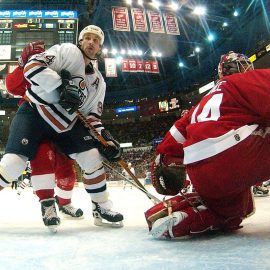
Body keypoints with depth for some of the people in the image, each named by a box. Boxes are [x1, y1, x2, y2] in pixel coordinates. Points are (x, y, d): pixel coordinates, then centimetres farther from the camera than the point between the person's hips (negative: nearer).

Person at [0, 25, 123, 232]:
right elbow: (32, 66, -17)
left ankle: (102, 209, 11)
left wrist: (105, 138, -4)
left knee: (93, 158, -5)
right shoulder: (68, 51, -5)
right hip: (34, 112, -5)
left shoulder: (98, 82, 12)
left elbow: (92, 115, 11)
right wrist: (61, 86, -27)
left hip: (65, 123, 6)